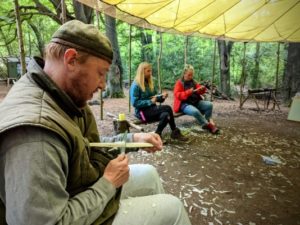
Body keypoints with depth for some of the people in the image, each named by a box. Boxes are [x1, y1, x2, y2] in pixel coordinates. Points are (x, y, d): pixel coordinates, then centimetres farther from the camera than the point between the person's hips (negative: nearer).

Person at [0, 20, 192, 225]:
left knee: (148, 174, 21)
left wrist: (133, 139, -1)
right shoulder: (35, 130, -36)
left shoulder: (65, 96, -6)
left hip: (90, 188, 8)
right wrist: (108, 183, -23)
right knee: (172, 208, 0)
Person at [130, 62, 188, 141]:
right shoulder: (135, 85, -10)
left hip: (152, 109, 7)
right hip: (142, 112, -7)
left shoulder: (149, 83, 13)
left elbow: (155, 97, 15)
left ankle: (157, 134, -11)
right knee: (167, 108, -23)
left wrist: (162, 97, -8)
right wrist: (150, 102, -22)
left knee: (165, 115, -25)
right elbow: (135, 103, -17)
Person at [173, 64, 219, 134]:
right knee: (195, 111, -36)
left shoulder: (193, 82, 14)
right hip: (184, 104, -6)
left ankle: (206, 122, -6)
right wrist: (189, 92, -26)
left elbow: (199, 91, 18)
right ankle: (208, 125, -16)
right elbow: (177, 95, -14)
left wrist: (202, 89, -7)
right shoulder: (179, 83, -3)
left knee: (209, 105, -17)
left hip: (196, 102, 6)